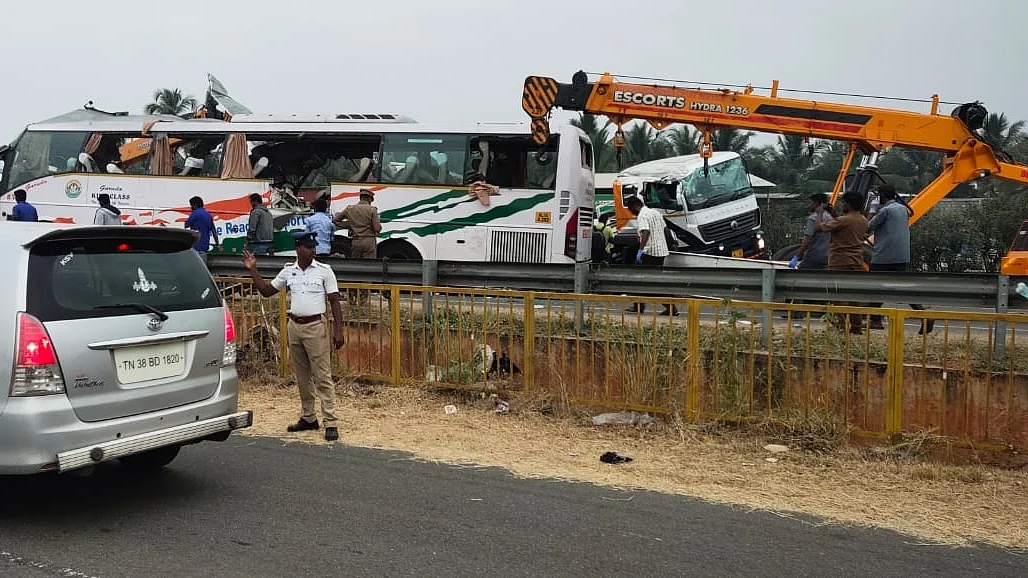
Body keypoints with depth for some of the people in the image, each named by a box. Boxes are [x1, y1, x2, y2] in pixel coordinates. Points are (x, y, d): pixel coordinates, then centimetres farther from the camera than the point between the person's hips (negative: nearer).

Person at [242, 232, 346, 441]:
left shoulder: (324, 271, -5)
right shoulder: (288, 271, 6)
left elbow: (335, 302, -5)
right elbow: (266, 291, 15)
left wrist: (338, 331, -11)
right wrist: (253, 270, 5)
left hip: (316, 326, -5)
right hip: (294, 327, 5)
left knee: (322, 376, -6)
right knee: (302, 377, 12)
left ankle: (331, 422, -5)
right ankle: (308, 418, 23)